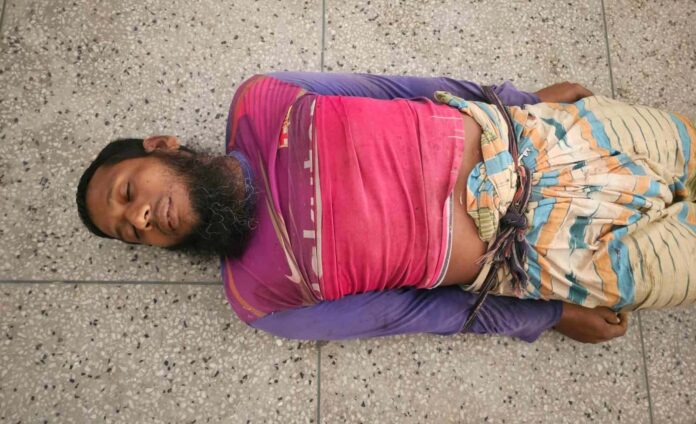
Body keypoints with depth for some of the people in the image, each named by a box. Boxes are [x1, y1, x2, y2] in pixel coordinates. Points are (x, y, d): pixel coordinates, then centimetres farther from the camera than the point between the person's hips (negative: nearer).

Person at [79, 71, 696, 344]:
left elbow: (395, 89, 2)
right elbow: (404, 310, -8)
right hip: (512, 254, -2)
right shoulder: (255, 293, -9)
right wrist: (552, 316, -5)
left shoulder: (258, 102, -6)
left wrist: (524, 97, 5)